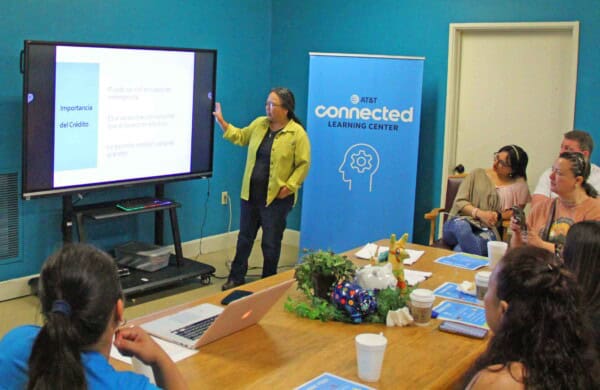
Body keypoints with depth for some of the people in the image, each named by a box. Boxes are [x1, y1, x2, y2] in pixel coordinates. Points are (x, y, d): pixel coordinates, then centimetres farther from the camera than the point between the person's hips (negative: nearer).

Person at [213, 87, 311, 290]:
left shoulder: (297, 133, -13)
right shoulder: (259, 124, 5)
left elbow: (303, 164, -12)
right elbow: (240, 137, 18)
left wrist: (288, 186, -17)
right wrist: (222, 122, 9)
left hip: (276, 198, -5)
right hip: (250, 193, 5)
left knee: (271, 243, 7)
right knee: (244, 238, 16)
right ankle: (236, 277, 29)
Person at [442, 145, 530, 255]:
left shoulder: (519, 184, 15)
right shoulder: (477, 174, 16)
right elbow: (459, 202, 7)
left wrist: (498, 215, -9)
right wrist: (479, 213, -12)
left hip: (488, 230, -2)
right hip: (462, 221, 2)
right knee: (461, 225, -41)